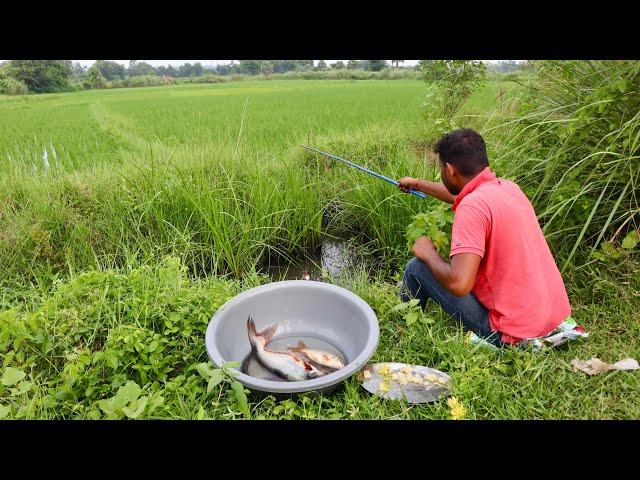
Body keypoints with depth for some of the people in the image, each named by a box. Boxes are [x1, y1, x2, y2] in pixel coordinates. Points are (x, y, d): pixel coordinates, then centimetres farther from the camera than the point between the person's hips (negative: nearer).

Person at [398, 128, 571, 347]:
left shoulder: (472, 206, -24)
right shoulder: (508, 187, 4)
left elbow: (459, 284, -31)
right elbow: (458, 194, 25)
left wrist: (428, 254, -12)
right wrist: (417, 184, 39)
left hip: (511, 333, -8)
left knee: (416, 268, 0)